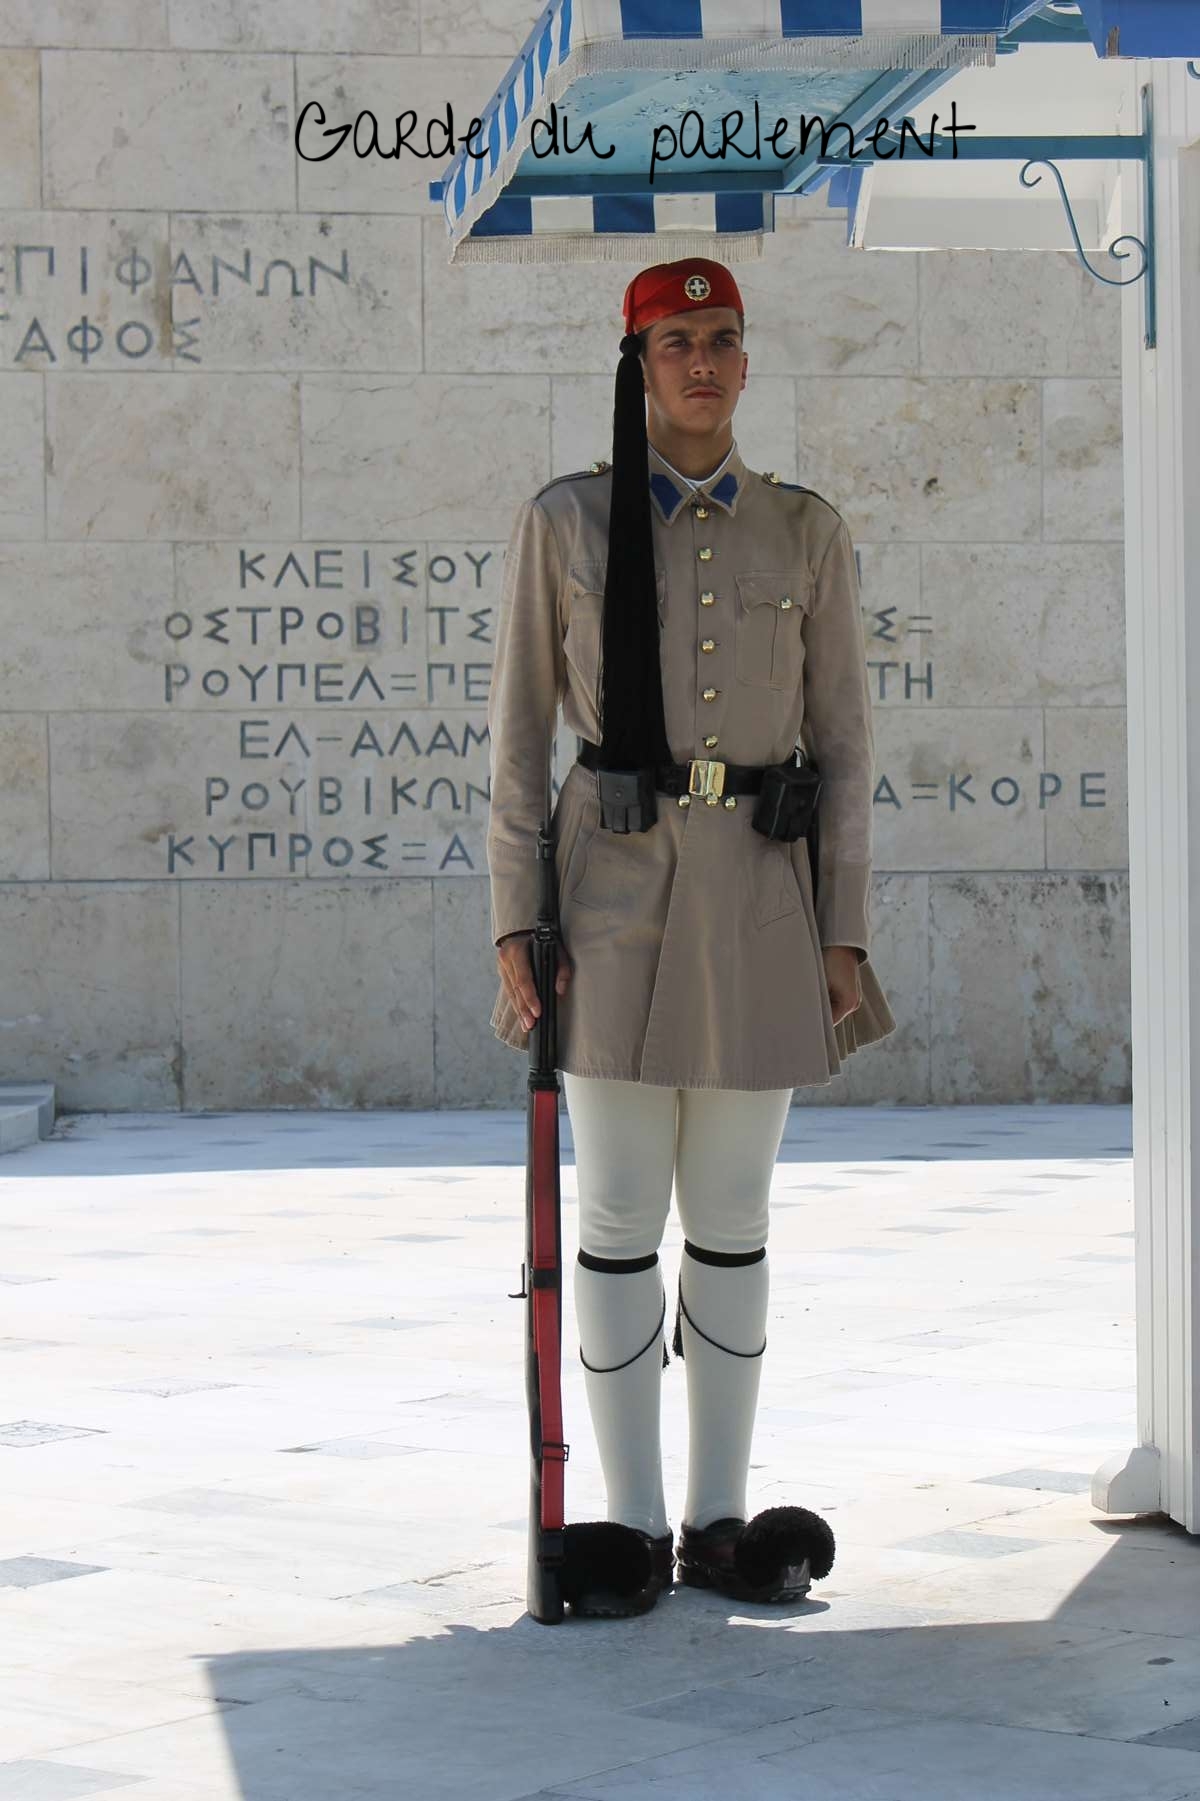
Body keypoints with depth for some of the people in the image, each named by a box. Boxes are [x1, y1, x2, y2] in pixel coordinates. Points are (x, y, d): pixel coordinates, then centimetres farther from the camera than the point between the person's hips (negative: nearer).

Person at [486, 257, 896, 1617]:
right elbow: (518, 733, 3)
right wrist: (515, 922, -4)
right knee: (620, 1214, 1)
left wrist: (844, 934, 2)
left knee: (732, 1217, 6)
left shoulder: (806, 532, 7)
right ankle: (634, 1528, 10)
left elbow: (842, 746, 8)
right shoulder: (563, 522, 3)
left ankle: (721, 1523, 15)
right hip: (615, 889, -1)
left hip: (758, 893, 2)